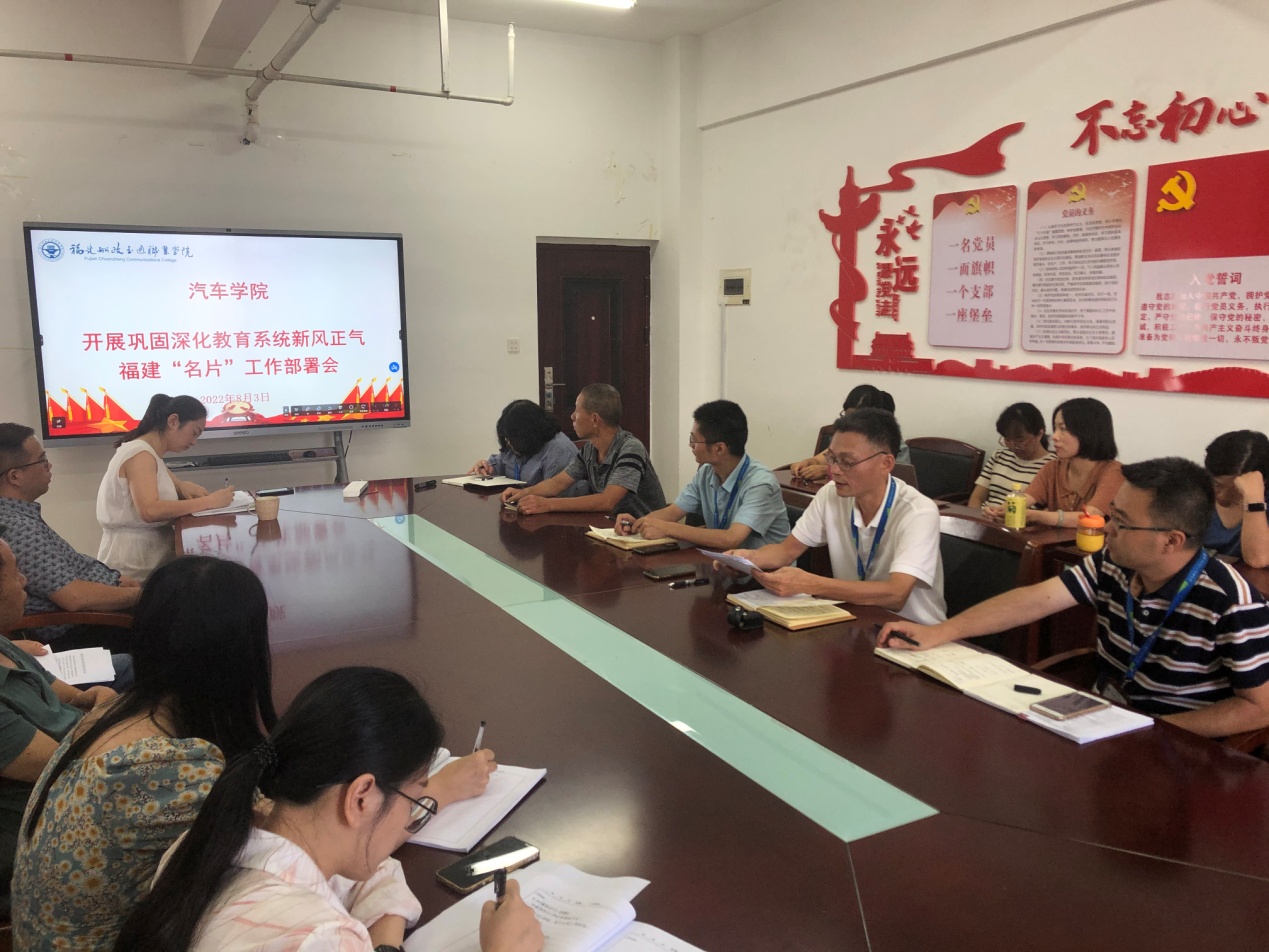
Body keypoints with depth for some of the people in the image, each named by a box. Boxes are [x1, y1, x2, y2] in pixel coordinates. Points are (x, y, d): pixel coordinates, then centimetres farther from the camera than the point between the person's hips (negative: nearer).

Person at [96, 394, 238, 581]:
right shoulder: (140, 455, -16)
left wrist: (184, 487, -3)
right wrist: (208, 501, -27)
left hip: (151, 556, 9)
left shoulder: (151, 454, 14)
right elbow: (150, 511, -30)